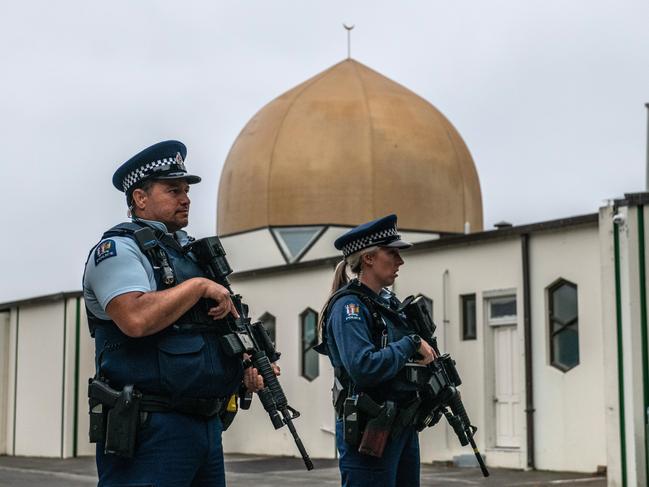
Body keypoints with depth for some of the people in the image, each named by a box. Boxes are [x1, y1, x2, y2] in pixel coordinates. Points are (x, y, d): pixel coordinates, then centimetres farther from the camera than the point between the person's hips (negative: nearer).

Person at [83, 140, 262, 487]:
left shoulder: (193, 252, 20)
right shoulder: (119, 248, -6)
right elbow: (137, 319, -25)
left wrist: (246, 367, 9)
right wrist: (199, 286, -14)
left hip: (208, 425, 8)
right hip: (149, 430, -8)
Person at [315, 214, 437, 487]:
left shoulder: (388, 302, 13)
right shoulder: (349, 306, -14)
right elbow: (364, 368, -27)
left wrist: (424, 357, 3)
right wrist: (412, 344, -18)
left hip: (403, 426, 9)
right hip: (368, 433, -9)